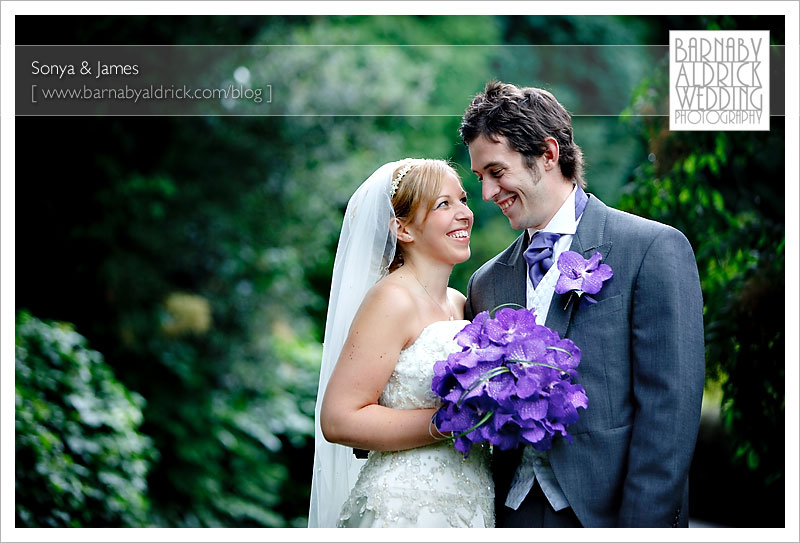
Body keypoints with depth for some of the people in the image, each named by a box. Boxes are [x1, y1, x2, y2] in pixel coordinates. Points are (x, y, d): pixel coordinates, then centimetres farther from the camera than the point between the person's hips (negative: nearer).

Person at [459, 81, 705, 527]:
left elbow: (671, 406, -12)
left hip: (606, 513, -5)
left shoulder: (654, 248, -6)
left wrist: (641, 524, -18)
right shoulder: (486, 283, 11)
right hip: (515, 513, 5)